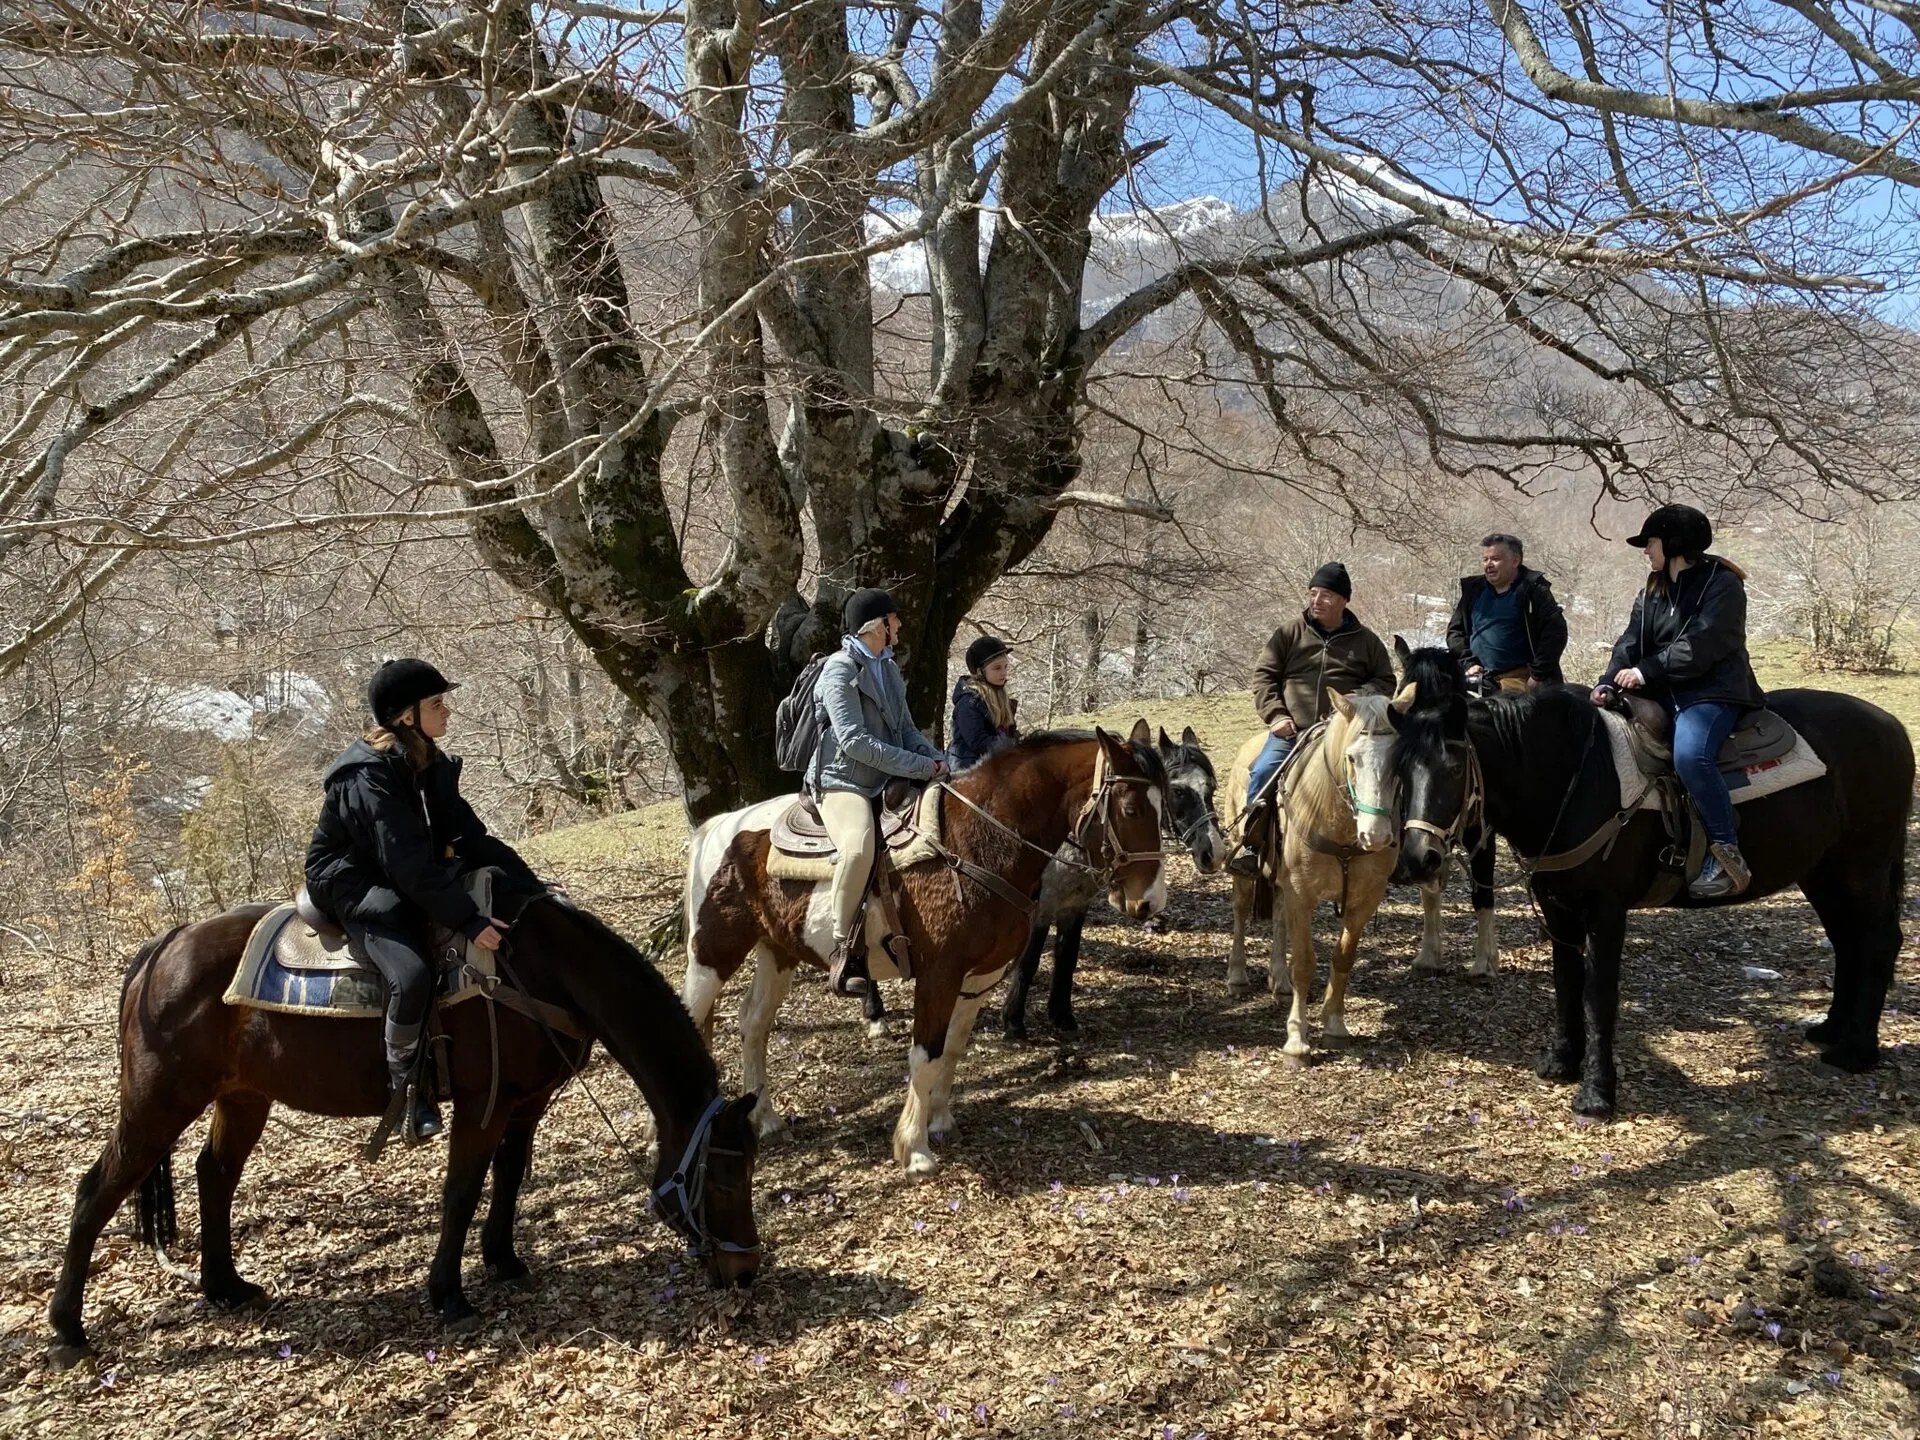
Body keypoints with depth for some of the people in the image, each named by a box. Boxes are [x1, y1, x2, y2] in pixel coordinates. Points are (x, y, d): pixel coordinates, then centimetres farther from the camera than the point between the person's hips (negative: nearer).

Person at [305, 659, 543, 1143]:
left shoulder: (433, 767, 3)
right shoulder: (370, 775, -23)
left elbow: (471, 837, 1)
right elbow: (408, 863, -31)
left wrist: (535, 887, -9)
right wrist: (468, 922, -36)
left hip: (407, 883, 9)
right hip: (353, 887, -9)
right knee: (412, 975, -34)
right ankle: (406, 1085, -9)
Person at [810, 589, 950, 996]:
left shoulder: (888, 668, 16)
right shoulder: (840, 669, -11)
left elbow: (906, 729, 18)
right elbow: (854, 741, -20)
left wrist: (941, 762, -3)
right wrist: (923, 767, -21)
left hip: (888, 782, 9)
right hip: (843, 783, -9)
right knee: (860, 846, -36)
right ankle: (843, 950, -23)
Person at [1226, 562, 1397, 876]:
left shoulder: (1365, 641, 11)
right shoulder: (1290, 632, 9)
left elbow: (1386, 682, 17)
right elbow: (1263, 675, 8)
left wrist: (1362, 697, -6)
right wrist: (1276, 715, -6)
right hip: (1291, 730, 0)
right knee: (1263, 773, -22)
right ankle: (1250, 844, -10)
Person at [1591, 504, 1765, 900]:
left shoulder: (1722, 584, -4)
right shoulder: (1652, 592, 18)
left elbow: (1700, 645, -16)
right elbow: (1631, 641, 6)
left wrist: (1646, 671, -21)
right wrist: (1608, 682, -11)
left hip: (1712, 691, -8)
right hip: (1662, 695, 8)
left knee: (1690, 754, -33)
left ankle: (1727, 855, -27)